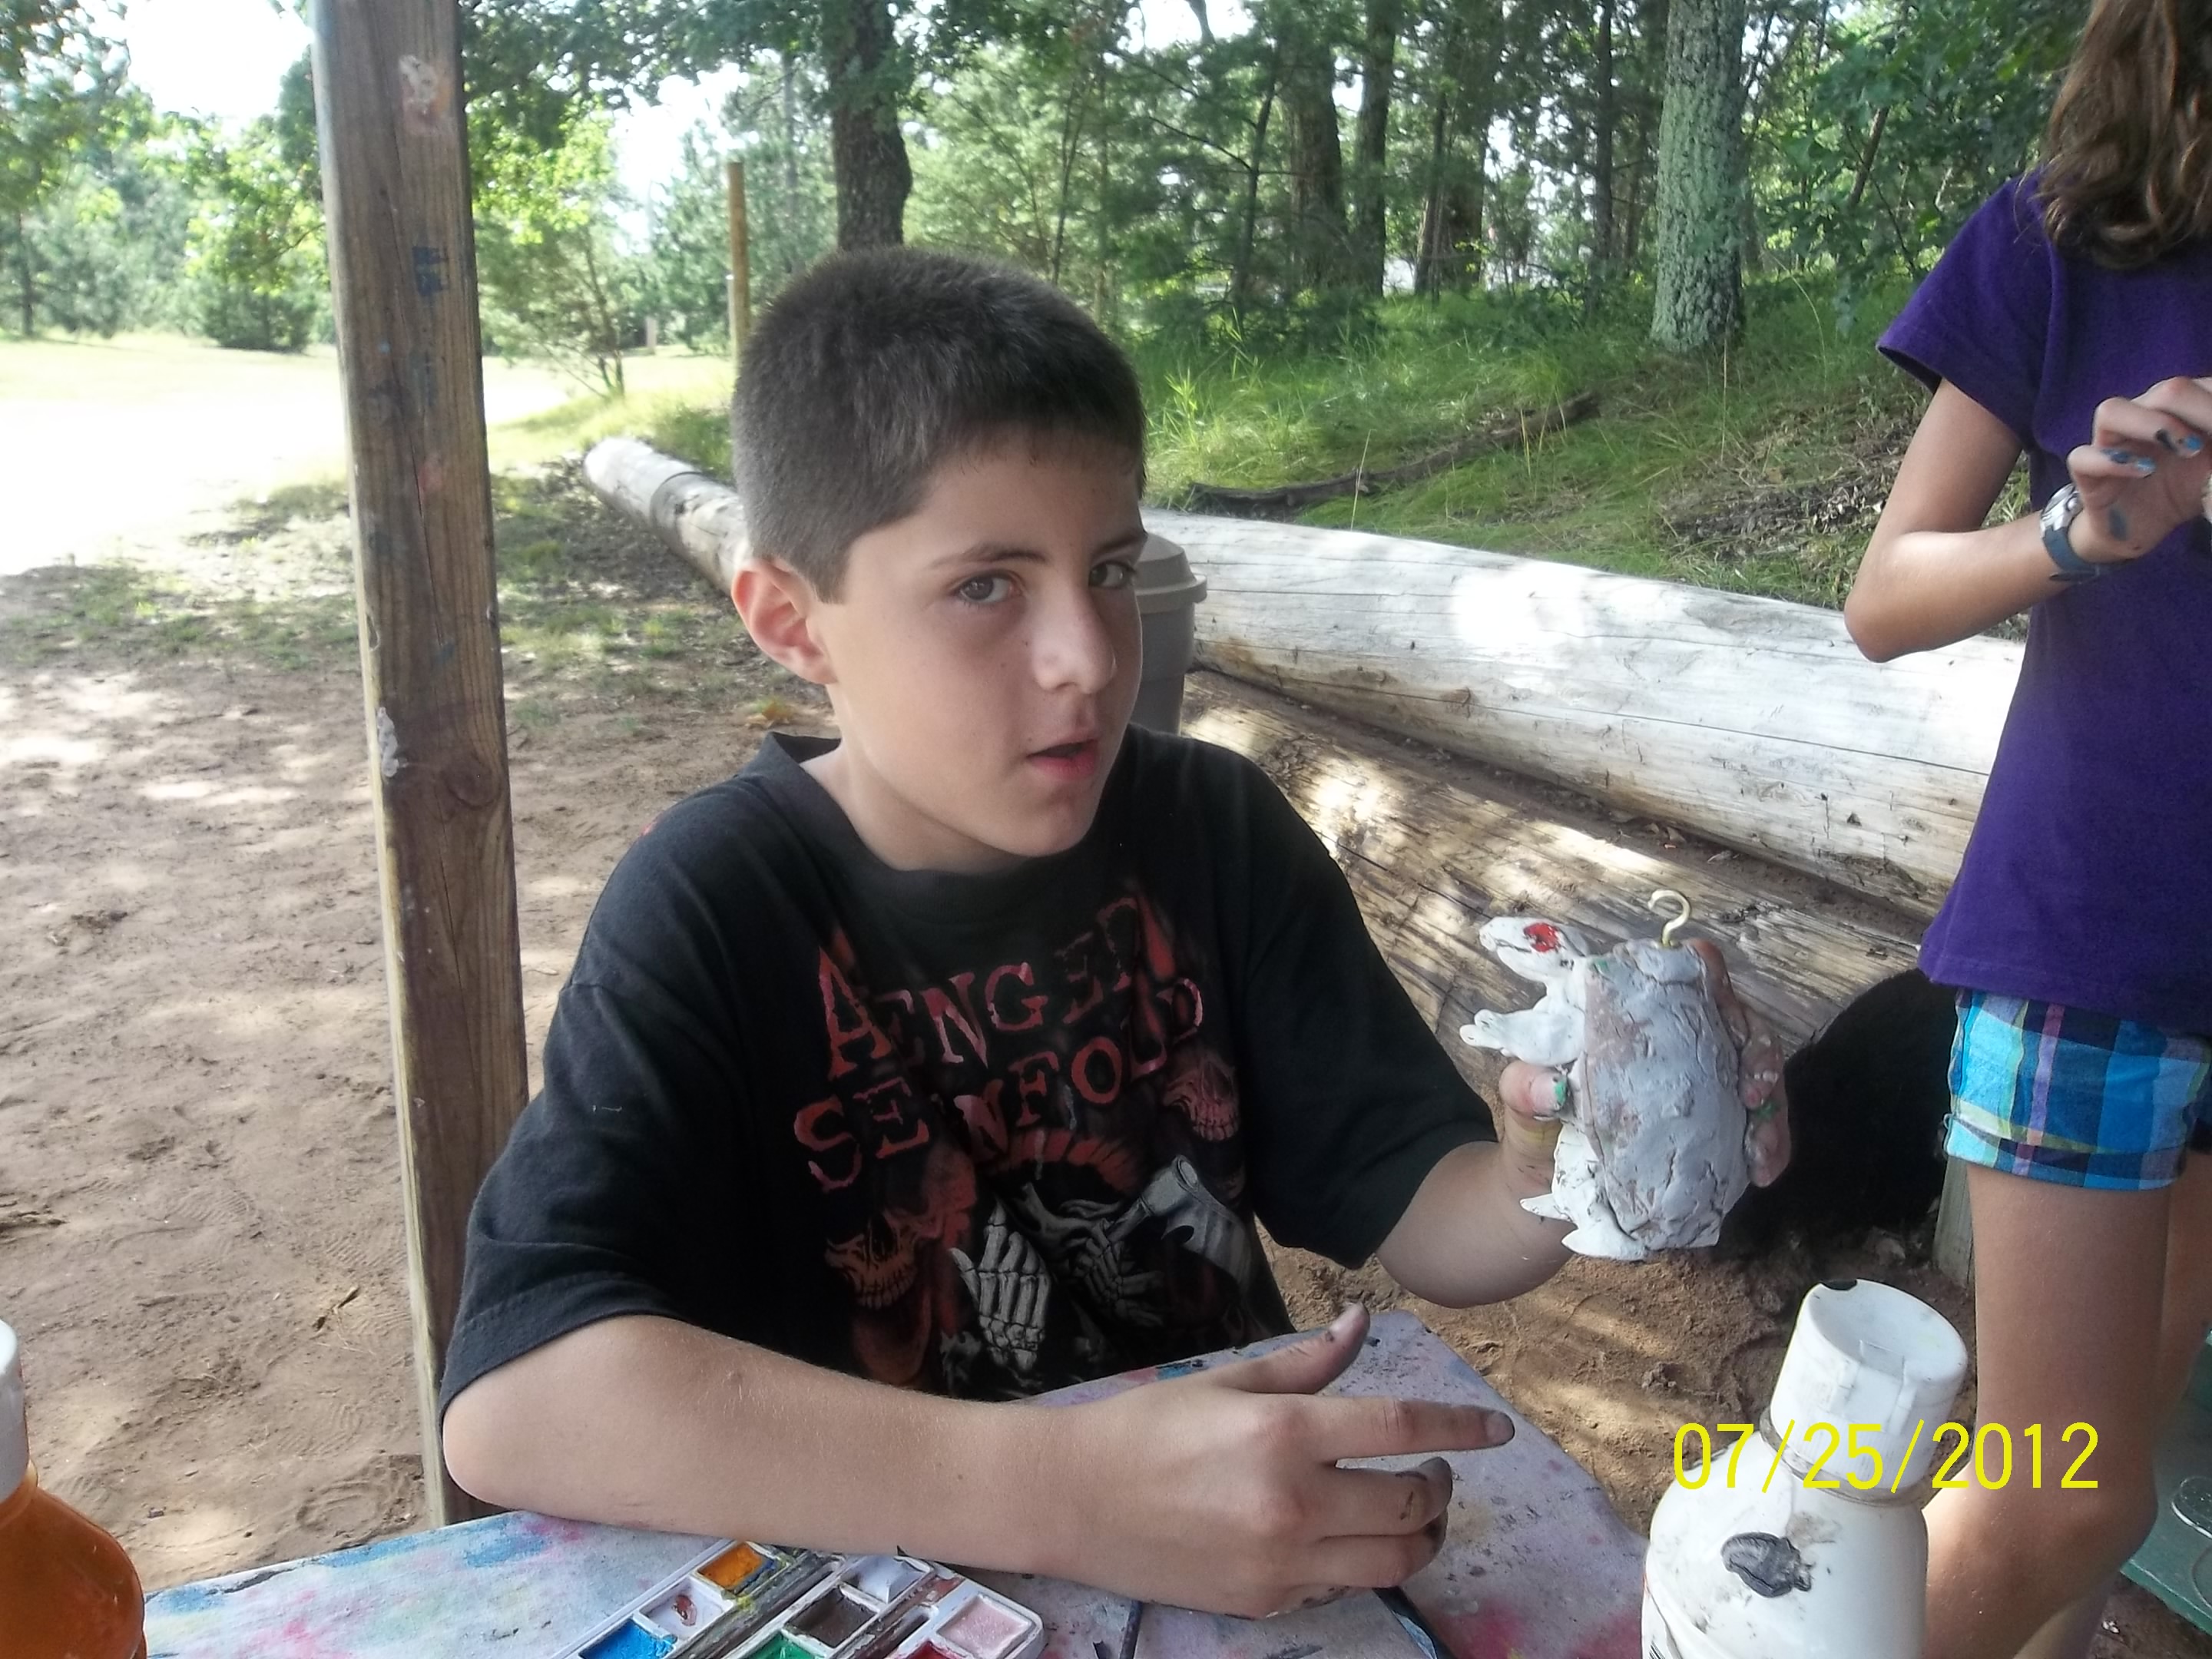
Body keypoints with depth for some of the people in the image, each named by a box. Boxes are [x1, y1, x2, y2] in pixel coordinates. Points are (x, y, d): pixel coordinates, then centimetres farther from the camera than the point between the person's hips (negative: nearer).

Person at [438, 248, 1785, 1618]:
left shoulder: (1217, 832, -6)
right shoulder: (718, 909, -16)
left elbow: (1413, 1208, -1)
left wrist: (1545, 1187, -23)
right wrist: (1061, 1494, -35)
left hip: (1237, 1549, 2)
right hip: (878, 1580, -2)